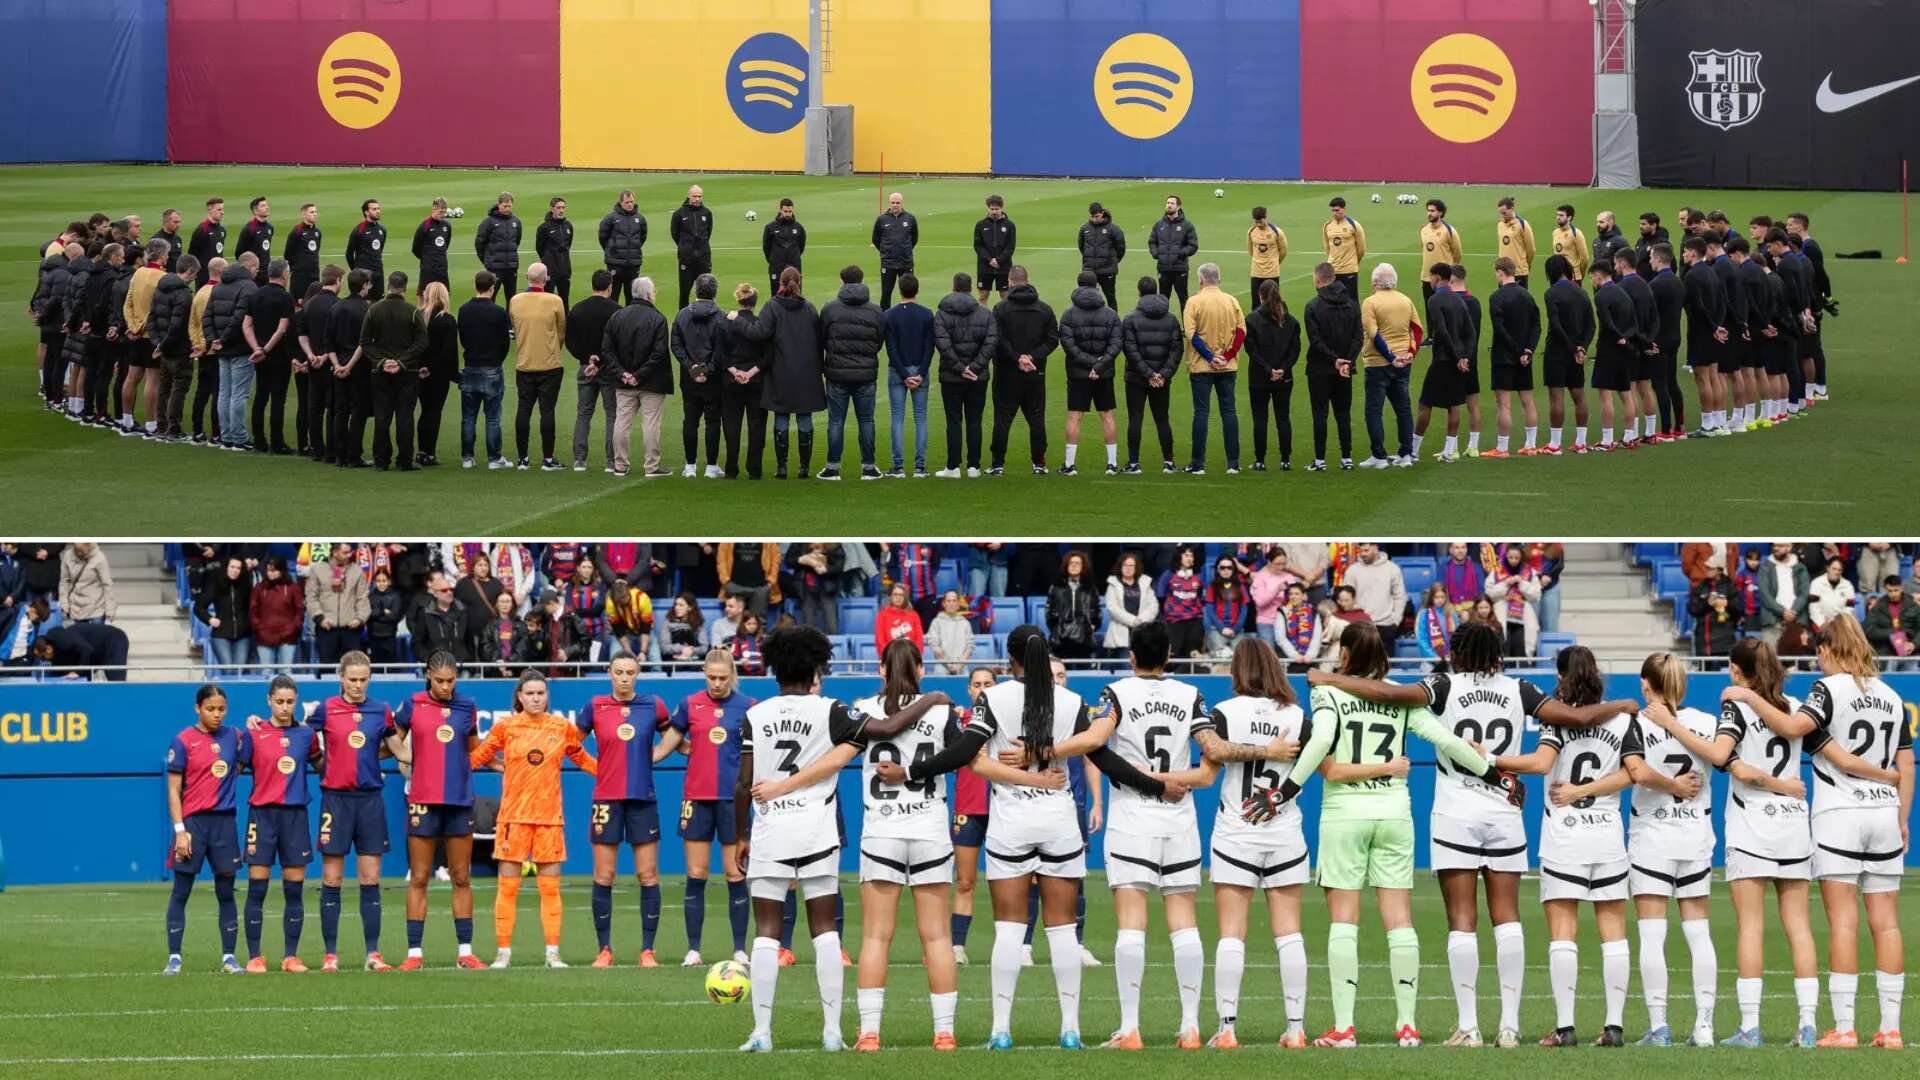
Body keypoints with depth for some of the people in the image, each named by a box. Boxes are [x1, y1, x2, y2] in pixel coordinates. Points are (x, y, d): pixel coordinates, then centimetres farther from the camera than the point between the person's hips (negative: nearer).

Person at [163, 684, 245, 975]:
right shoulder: (183, 741, -5)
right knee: (180, 893, 0)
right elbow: (173, 790, -4)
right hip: (193, 820, -4)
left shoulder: (233, 736, 7)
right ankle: (174, 957, 4)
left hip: (224, 821, 4)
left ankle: (228, 957, 12)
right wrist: (180, 830, -10)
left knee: (226, 893, 6)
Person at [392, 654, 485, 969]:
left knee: (462, 878, 6)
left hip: (460, 800, 2)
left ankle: (465, 951, 11)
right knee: (418, 878, 0)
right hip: (423, 801, -2)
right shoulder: (413, 705, -1)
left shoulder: (467, 707, 6)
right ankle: (414, 952, 4)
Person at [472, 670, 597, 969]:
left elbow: (582, 759, 18)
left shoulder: (562, 728, 5)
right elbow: (478, 756, 7)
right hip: (513, 816, -1)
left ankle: (553, 953, 7)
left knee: (550, 888, 2)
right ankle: (503, 952, 5)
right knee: (508, 886, -1)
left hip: (550, 817, 1)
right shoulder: (506, 726, 0)